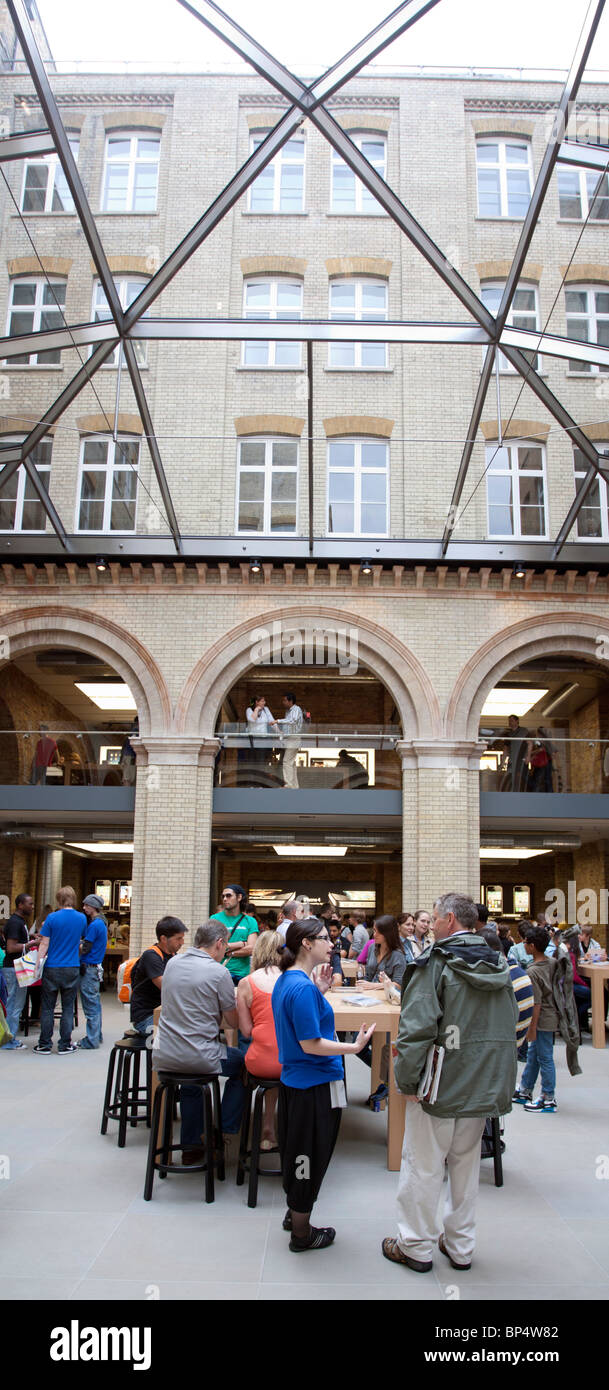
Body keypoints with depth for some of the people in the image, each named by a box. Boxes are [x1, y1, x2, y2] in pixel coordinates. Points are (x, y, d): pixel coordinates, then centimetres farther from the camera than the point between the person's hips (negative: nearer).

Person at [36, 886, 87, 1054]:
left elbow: (44, 944, -7)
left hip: (52, 968, -2)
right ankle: (65, 1044, 10)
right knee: (68, 1008, 8)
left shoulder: (52, 918, -8)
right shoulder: (82, 918, 2)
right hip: (72, 969, 2)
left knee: (47, 1008, 7)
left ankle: (45, 1044, 12)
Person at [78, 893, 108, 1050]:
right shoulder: (101, 923, 14)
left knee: (90, 1006, -5)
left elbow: (85, 948, -15)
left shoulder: (95, 924, -16)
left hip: (89, 968, -10)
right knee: (95, 1003, 15)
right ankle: (97, 1036, 23)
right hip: (96, 967, 10)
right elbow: (84, 938, 16)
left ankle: (92, 1041, -1)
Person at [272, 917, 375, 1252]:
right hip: (316, 1086, -9)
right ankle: (302, 1233, 22)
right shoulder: (303, 988, -25)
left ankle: (294, 1213, 40)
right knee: (310, 1158, 7)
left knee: (297, 1154, 23)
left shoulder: (286, 981, 5)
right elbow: (310, 1044, -25)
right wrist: (354, 1046, -24)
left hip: (293, 1082, 9)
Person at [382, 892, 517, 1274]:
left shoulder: (434, 964, -16)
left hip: (440, 1085, -6)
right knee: (466, 1164, 18)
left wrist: (408, 1081, -12)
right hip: (483, 1086, 6)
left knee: (423, 1166, 9)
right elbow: (509, 1028, 12)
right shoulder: (499, 967, 5)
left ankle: (416, 1246, 21)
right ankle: (461, 1246, 29)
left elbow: (416, 1028, -21)